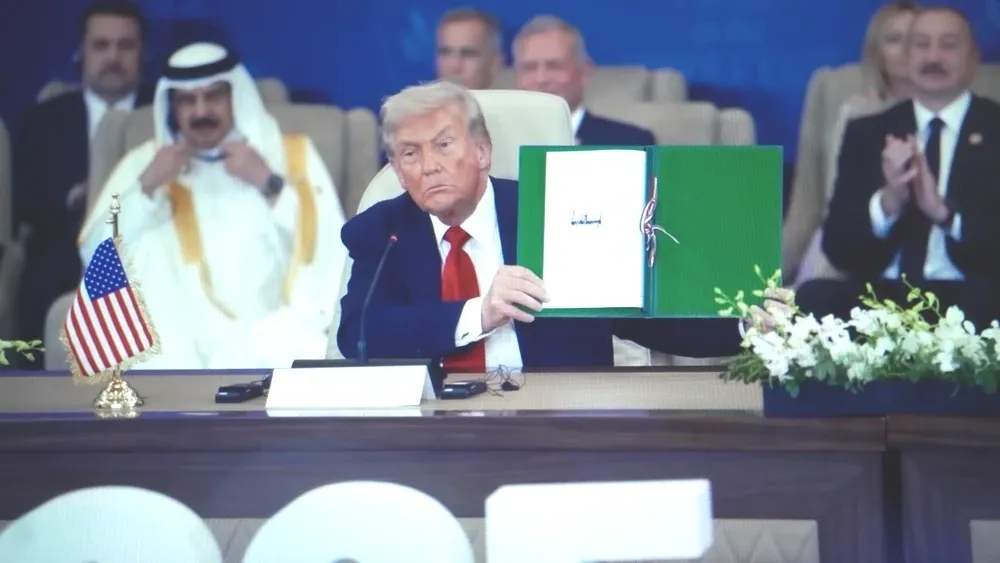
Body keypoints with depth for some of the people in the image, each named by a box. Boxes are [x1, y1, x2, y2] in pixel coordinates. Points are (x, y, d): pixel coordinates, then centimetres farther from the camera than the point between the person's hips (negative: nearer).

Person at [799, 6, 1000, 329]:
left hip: (969, 300, -2)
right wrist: (887, 203, -14)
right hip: (880, 297, 3)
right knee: (812, 297, -28)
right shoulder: (867, 132, 15)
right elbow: (837, 246, 6)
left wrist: (944, 211, -18)